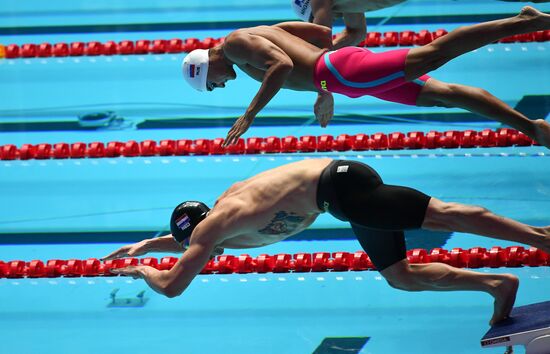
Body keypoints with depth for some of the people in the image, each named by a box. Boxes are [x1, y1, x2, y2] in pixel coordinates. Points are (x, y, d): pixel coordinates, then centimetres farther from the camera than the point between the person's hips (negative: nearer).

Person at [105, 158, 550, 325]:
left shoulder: (211, 226, -2)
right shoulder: (226, 207, 24)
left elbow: (171, 286, -1)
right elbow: (192, 241, 48)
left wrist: (141, 271, 18)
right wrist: (147, 244, 48)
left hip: (338, 185, -9)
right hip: (342, 184, 9)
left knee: (442, 215, -15)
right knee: (401, 276, 10)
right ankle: (497, 284, 2)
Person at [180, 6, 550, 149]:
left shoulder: (235, 43, 1)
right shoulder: (263, 33, 31)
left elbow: (283, 65, -18)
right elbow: (323, 33, 32)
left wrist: (249, 116, -15)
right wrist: (326, 94, 32)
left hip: (344, 71, -9)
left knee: (432, 54, -21)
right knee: (444, 94, 2)